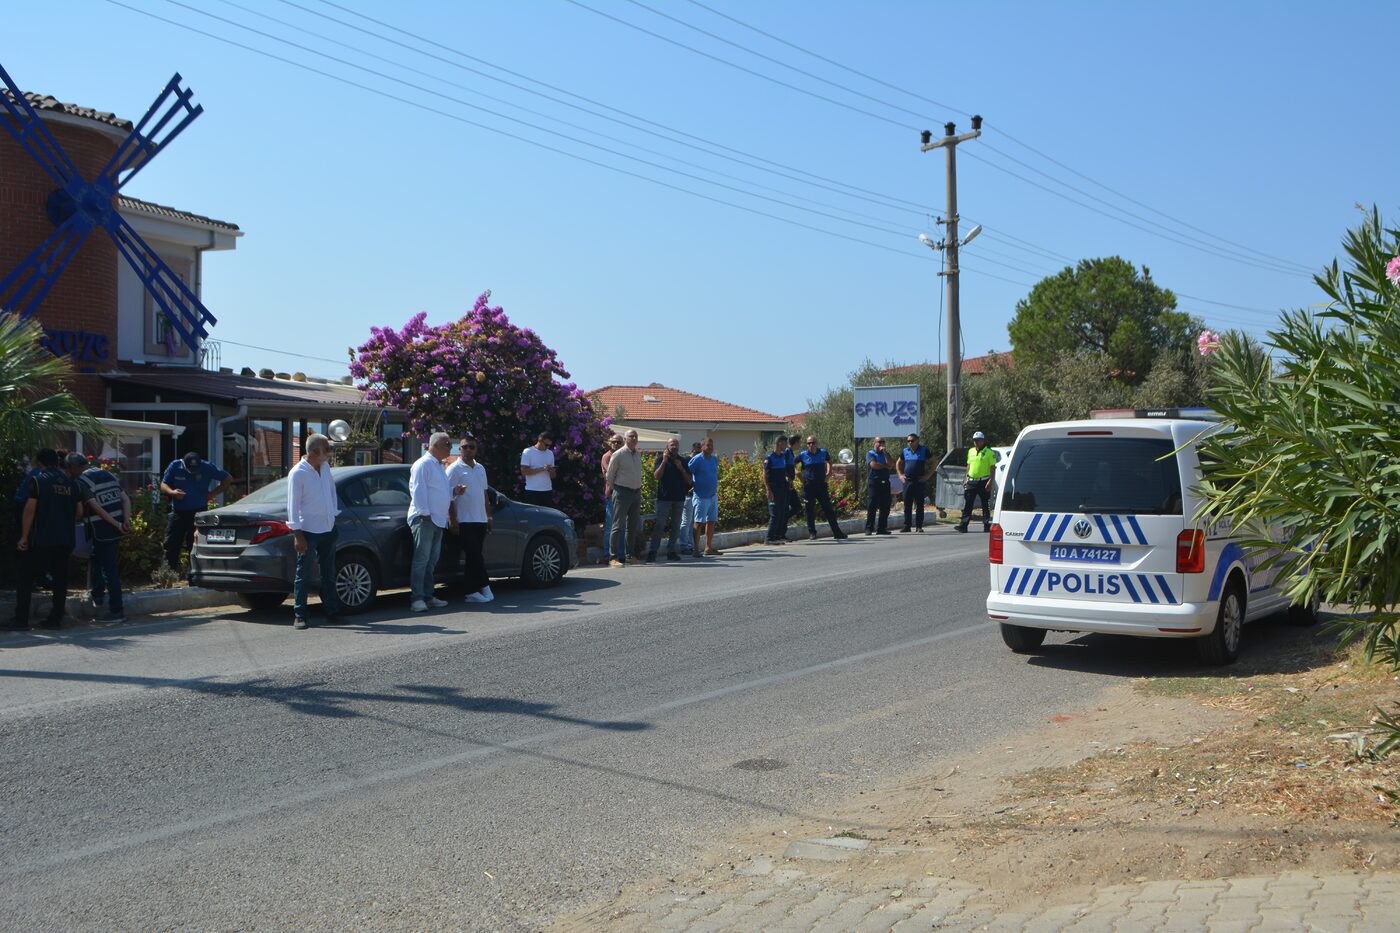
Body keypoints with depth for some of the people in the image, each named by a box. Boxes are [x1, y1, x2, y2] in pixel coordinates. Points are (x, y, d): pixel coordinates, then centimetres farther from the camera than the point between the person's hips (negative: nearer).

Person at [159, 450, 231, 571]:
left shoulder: (207, 467, -4)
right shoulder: (175, 466, -1)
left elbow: (227, 478, 5)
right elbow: (163, 485, 6)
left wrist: (212, 494, -1)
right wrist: (172, 492, -17)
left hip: (198, 512, -2)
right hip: (178, 512, 2)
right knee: (171, 544, -4)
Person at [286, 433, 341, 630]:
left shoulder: (325, 467, 6)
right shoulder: (297, 473, -14)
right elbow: (293, 506, -14)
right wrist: (297, 535, -17)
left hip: (328, 530, 7)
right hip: (308, 532, -7)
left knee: (329, 574, 12)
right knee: (303, 575, -1)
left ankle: (332, 613, 18)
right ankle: (299, 616, 4)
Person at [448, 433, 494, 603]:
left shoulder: (480, 468, 16)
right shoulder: (454, 469, -5)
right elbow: (448, 496, -9)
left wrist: (489, 517, 18)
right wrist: (453, 520, -15)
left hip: (480, 520, 7)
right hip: (464, 521, -7)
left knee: (474, 557, 7)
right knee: (474, 557, -9)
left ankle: (472, 591, 9)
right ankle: (484, 586, -2)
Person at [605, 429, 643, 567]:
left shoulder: (638, 455, 12)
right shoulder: (618, 454, -9)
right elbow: (610, 475, -3)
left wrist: (639, 492, 17)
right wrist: (611, 489, 3)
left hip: (636, 492, 7)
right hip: (622, 492, -7)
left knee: (633, 526, 12)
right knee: (618, 525, -8)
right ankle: (614, 557, -8)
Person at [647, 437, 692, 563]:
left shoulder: (683, 461, 12)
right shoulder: (661, 458, 2)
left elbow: (689, 481, 8)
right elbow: (656, 476, -10)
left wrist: (681, 468, -6)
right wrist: (664, 461, -17)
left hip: (679, 498, 4)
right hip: (664, 497, -4)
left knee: (676, 526, 7)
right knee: (659, 524, -10)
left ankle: (671, 551, 13)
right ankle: (652, 551, -11)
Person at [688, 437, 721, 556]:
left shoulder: (715, 459, 10)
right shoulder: (697, 459, -11)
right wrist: (690, 487, -11)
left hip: (713, 495, 7)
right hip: (700, 496, -7)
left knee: (711, 521, 9)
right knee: (699, 523, -4)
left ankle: (708, 548, 17)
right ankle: (696, 549, 0)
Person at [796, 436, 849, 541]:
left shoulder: (823, 452, 5)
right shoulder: (803, 455, -2)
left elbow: (829, 461, 26)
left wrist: (828, 473, 14)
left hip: (822, 485, 2)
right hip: (809, 486, -2)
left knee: (828, 509, 4)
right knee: (810, 510, 3)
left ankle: (837, 532, 8)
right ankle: (812, 533, 11)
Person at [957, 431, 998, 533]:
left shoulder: (989, 452, -4)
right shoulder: (971, 451, 14)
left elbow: (993, 467, -7)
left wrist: (990, 481, -15)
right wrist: (966, 479, 13)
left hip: (983, 481, -5)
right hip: (971, 481, 5)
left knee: (986, 505, 3)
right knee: (967, 504, -1)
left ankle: (986, 526, 10)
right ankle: (963, 525, -3)